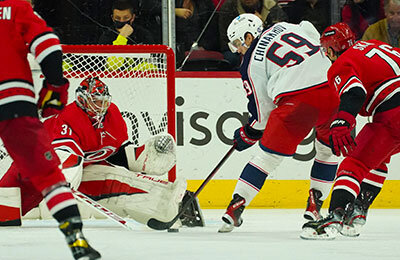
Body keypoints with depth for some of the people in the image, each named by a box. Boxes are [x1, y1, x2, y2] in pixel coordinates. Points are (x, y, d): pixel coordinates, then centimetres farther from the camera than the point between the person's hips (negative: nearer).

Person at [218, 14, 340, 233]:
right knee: (328, 148, 26)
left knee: (267, 155, 9)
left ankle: (236, 206, 7)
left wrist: (246, 136, 27)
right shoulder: (284, 27, 20)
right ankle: (315, 205, 24)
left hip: (296, 101, -4)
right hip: (332, 91, 4)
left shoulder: (251, 64, 10)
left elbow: (262, 114, 11)